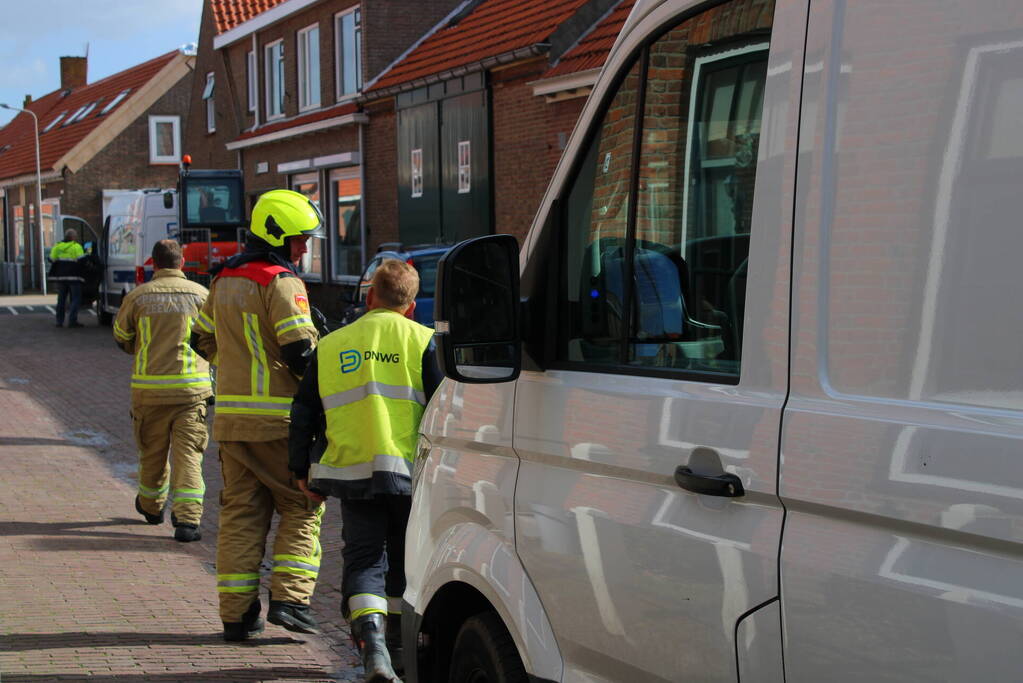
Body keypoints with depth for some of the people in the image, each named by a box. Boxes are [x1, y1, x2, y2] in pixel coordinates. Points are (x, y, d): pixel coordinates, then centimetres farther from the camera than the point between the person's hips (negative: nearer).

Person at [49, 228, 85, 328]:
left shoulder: (57, 246, 9)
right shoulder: (76, 247, -10)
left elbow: (52, 259, 10)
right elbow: (81, 261, -17)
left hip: (60, 276, 6)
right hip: (73, 277, -6)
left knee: (61, 299, 14)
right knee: (75, 299, 0)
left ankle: (59, 321, 14)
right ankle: (72, 321, -9)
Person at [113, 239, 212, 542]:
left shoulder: (138, 296, -1)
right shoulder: (201, 294, -2)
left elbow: (121, 336, 13)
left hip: (148, 386, 1)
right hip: (192, 387, -1)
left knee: (152, 451, 17)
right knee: (188, 454, -1)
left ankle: (151, 506, 37)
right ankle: (187, 519, -11)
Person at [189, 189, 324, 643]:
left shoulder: (224, 281, 13)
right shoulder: (281, 283, -12)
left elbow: (202, 341, 23)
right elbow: (301, 353, -19)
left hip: (231, 418, 7)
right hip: (278, 419, -7)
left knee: (240, 513, 10)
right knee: (302, 508, 5)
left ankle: (237, 614, 10)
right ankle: (289, 599, -4)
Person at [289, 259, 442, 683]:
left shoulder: (330, 346, 13)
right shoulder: (422, 340, 3)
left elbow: (303, 414, 15)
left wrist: (301, 470, 23)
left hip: (351, 471, 1)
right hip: (409, 473, -1)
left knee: (363, 557, 5)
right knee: (405, 558, 16)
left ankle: (371, 639, -18)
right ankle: (397, 646, 27)